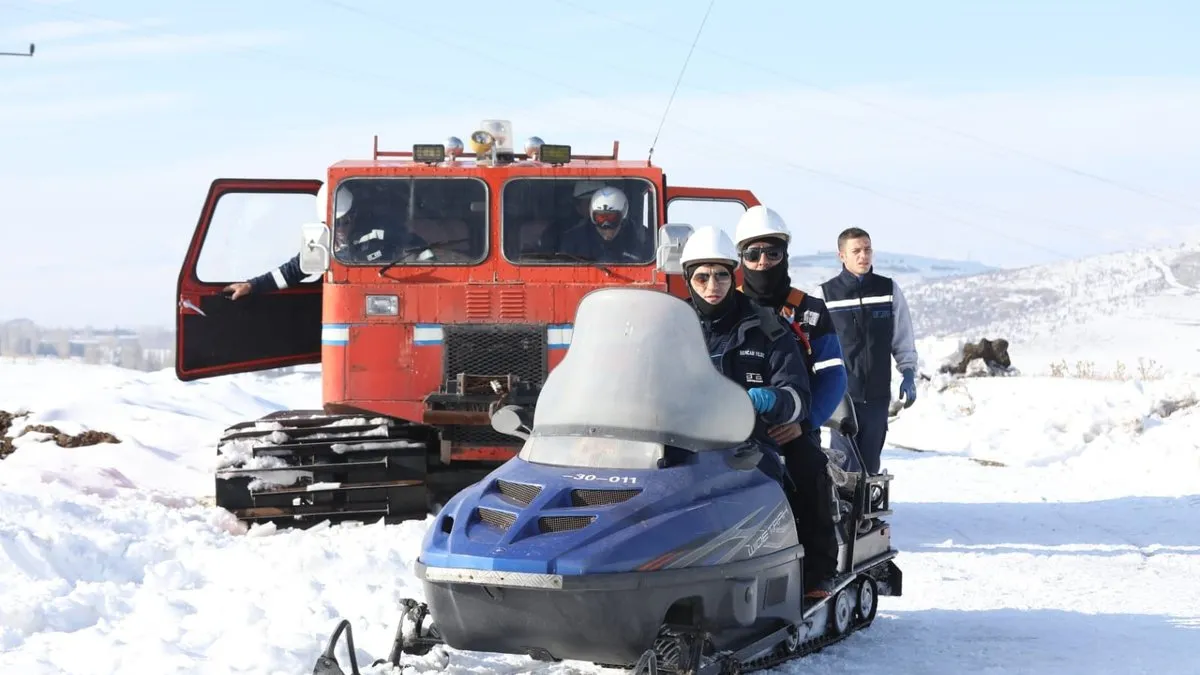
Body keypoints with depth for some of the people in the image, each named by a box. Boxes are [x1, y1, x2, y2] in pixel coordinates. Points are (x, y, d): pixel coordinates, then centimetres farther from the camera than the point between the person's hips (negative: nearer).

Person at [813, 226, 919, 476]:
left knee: (870, 465, 7)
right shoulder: (825, 294, 0)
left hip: (878, 394, 3)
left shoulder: (890, 289, 7)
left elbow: (904, 339, 13)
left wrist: (908, 375, 4)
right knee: (845, 466, -9)